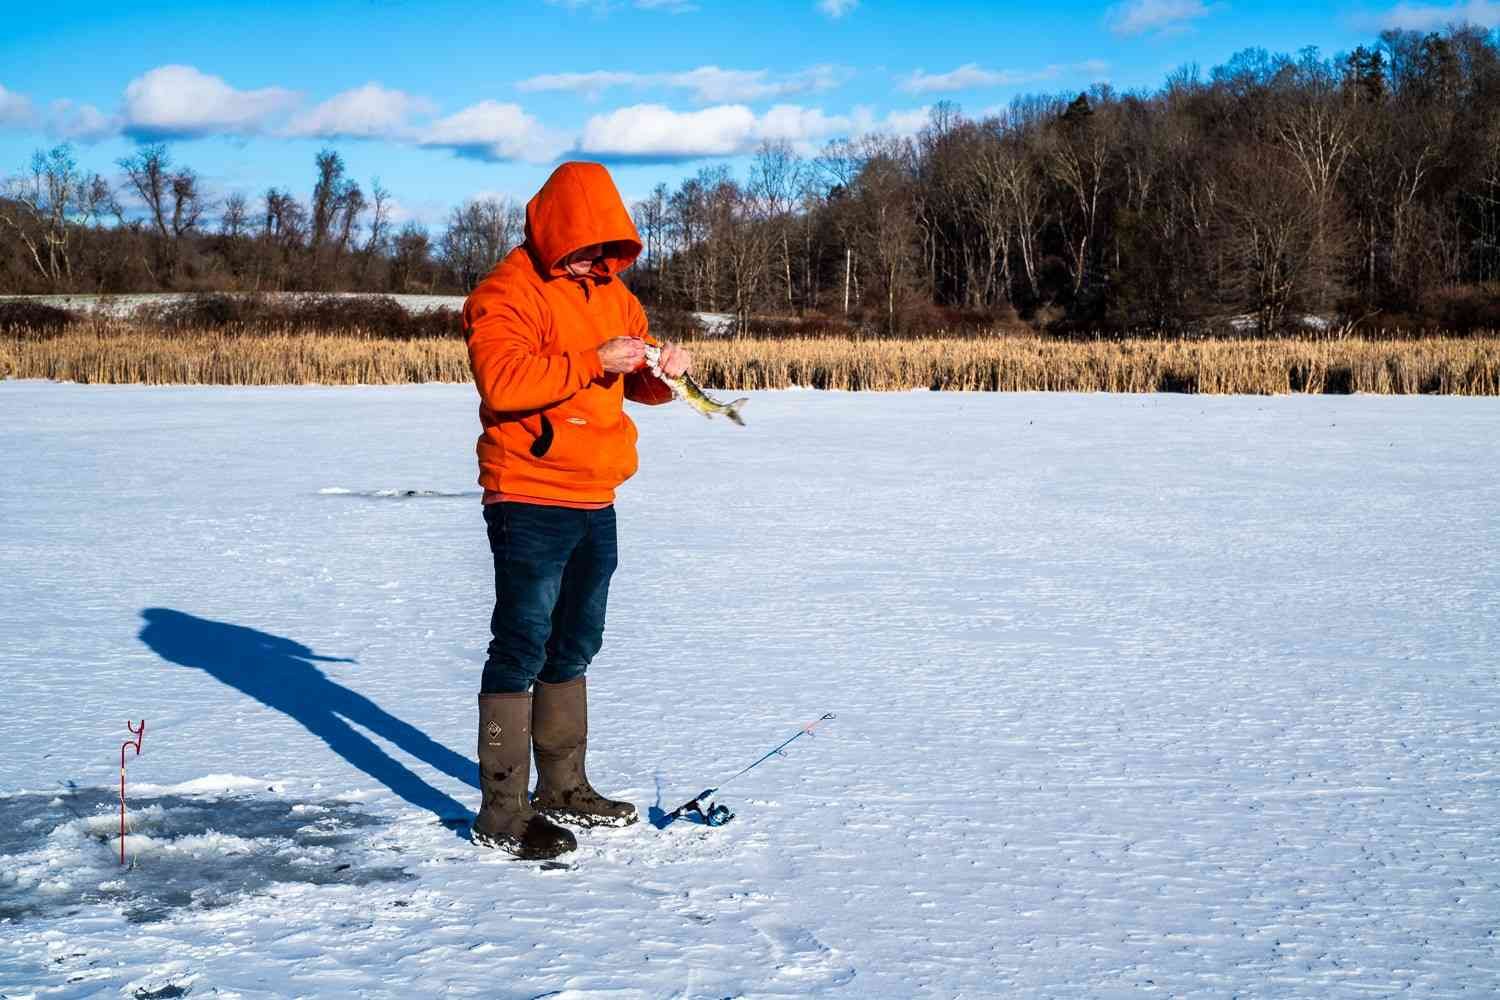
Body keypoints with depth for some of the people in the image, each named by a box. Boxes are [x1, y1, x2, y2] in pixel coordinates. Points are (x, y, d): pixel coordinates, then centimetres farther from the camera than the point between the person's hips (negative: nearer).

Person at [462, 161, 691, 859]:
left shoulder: (612, 292, 14)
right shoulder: (508, 293, -11)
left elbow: (637, 384, 20)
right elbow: (501, 380, -26)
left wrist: (665, 370, -3)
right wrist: (595, 362, -26)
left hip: (595, 501, 8)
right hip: (529, 502, -8)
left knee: (574, 646, 17)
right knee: (521, 648, -7)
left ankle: (564, 789, 29)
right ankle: (501, 814, -2)